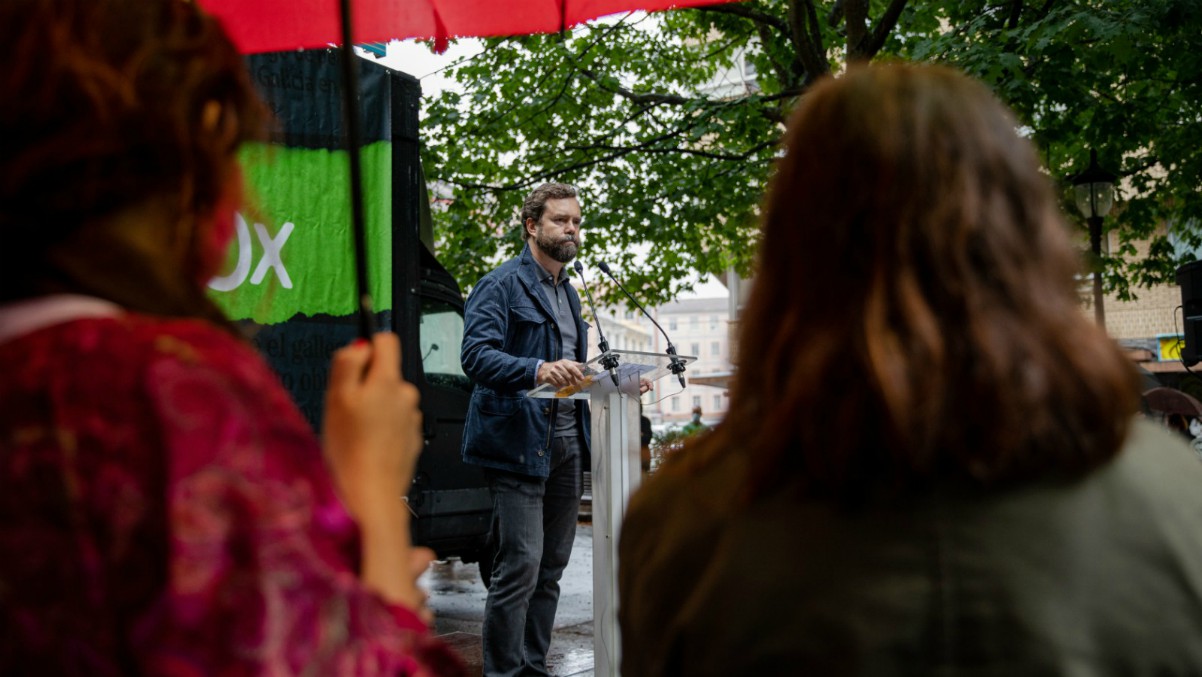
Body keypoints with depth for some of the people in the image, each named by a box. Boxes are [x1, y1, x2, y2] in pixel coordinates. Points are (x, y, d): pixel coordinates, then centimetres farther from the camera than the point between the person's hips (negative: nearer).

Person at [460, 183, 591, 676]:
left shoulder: (568, 293, 22)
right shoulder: (501, 285, -6)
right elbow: (476, 354, -19)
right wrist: (537, 371, -34)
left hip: (566, 442, 8)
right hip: (519, 443, -8)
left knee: (550, 569, 11)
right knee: (520, 568, -11)